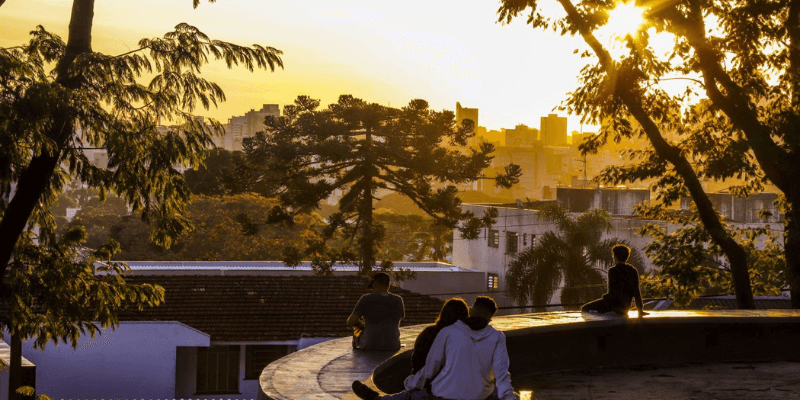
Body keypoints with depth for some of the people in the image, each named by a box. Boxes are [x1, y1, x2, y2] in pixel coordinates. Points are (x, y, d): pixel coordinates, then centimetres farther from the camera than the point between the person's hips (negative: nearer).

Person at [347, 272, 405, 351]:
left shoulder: (366, 299, -10)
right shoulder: (398, 300, 1)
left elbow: (351, 322, -12)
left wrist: (360, 324, 9)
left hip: (369, 347, -3)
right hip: (393, 346, 3)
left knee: (356, 336, 30)